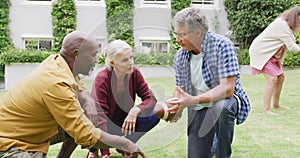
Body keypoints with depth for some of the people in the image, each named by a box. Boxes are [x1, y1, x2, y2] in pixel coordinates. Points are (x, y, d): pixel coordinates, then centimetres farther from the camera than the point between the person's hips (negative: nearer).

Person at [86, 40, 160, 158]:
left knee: (154, 115, -21)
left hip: (124, 123, 3)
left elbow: (151, 98, -13)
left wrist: (135, 110, -36)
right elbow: (100, 116, -30)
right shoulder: (102, 79, -26)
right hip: (106, 126, -3)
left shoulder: (134, 73, -14)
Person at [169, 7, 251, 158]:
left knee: (221, 106, -39)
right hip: (198, 111, 4)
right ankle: (211, 143, 29)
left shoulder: (222, 45, -20)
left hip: (227, 100, -4)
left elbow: (227, 88, -27)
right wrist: (177, 107, -13)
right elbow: (179, 89, 10)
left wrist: (194, 100, -36)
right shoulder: (180, 57, -2)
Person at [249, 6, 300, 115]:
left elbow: (289, 44, 8)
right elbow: (291, 46, -24)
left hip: (269, 53, 10)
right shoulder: (282, 24, -23)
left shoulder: (286, 24, 10)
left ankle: (276, 104, 23)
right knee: (272, 79, -17)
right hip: (260, 52, -10)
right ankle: (266, 109, -13)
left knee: (280, 76, 10)